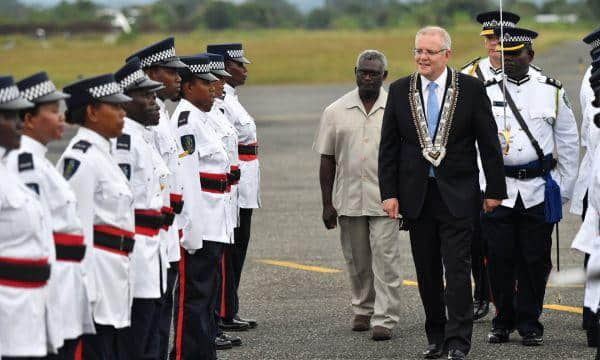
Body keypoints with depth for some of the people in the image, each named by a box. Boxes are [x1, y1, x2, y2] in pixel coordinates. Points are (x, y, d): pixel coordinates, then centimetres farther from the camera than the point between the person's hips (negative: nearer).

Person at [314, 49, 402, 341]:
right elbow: (327, 160, 7)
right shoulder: (336, 112, 5)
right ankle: (363, 310, 28)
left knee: (385, 259, -8)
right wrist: (327, 204, 3)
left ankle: (384, 319, -7)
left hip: (386, 199, -2)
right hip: (348, 200, 2)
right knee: (357, 262, 11)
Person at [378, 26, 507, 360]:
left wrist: (494, 190, -2)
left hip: (457, 194, -3)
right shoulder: (400, 91, 4)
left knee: (457, 269, -8)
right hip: (416, 195, 3)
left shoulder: (471, 89, -3)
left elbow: (489, 142, 0)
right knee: (427, 272, 8)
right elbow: (389, 146, 6)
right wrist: (389, 193, 0)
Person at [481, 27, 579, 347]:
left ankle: (529, 323, 12)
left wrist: (564, 188, 8)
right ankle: (503, 321, 15)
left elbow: (568, 144, 11)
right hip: (497, 190, 0)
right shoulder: (485, 92, 3)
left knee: (535, 260, 2)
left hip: (539, 191, 0)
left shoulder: (552, 92, 5)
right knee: (499, 259, 1)